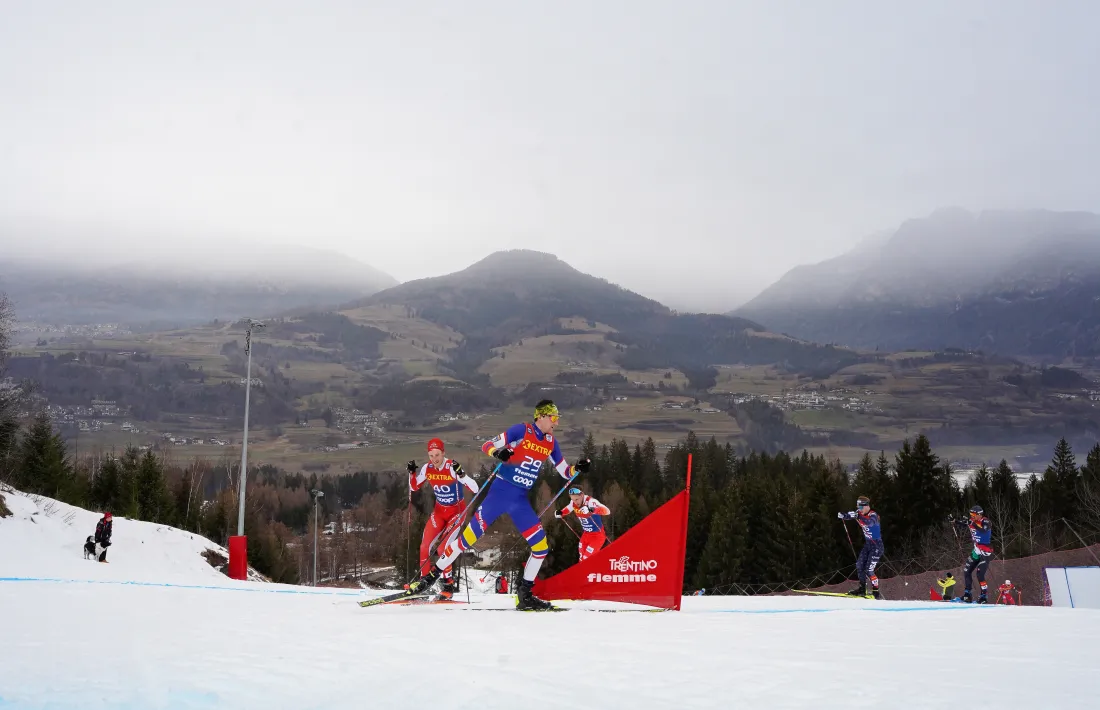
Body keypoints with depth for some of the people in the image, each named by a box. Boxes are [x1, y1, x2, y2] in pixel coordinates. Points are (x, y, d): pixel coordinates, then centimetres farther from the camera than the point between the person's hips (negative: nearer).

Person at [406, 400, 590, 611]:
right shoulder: (521, 430, -10)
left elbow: (565, 472, 14)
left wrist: (578, 468, -7)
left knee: (541, 546, -2)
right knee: (468, 537, -8)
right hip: (499, 493, -5)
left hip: (520, 501, 5)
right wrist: (499, 452, -34)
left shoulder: (550, 442, 7)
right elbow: (487, 445, -12)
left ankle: (524, 595, 12)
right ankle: (431, 576, 6)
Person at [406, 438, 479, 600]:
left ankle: (448, 583, -4)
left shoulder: (452, 467, -24)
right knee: (426, 544, -8)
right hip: (439, 510, 5)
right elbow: (414, 487, 6)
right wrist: (412, 472, -12)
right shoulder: (427, 468, -9)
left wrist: (461, 474, -44)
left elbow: (474, 488, -30)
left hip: (457, 510, -5)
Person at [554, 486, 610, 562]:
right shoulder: (573, 503, -10)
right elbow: (568, 509, 14)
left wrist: (592, 510, -61)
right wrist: (560, 513, -8)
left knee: (586, 559, -10)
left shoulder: (590, 501, -30)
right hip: (586, 535, 7)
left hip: (598, 535, -7)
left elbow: (607, 511, -45)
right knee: (582, 559, 16)